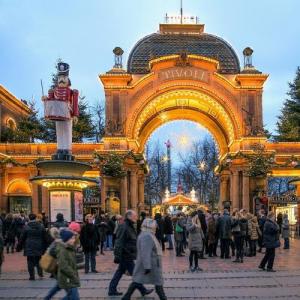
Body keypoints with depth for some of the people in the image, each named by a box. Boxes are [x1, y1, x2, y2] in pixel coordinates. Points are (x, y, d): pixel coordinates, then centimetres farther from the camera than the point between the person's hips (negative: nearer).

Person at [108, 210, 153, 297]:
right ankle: (143, 290, 8)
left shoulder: (130, 227, 15)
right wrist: (117, 256, -25)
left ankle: (112, 290, 20)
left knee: (120, 272, 13)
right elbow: (119, 243, -23)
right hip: (126, 256, -10)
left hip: (127, 255, 10)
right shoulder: (123, 227, -19)